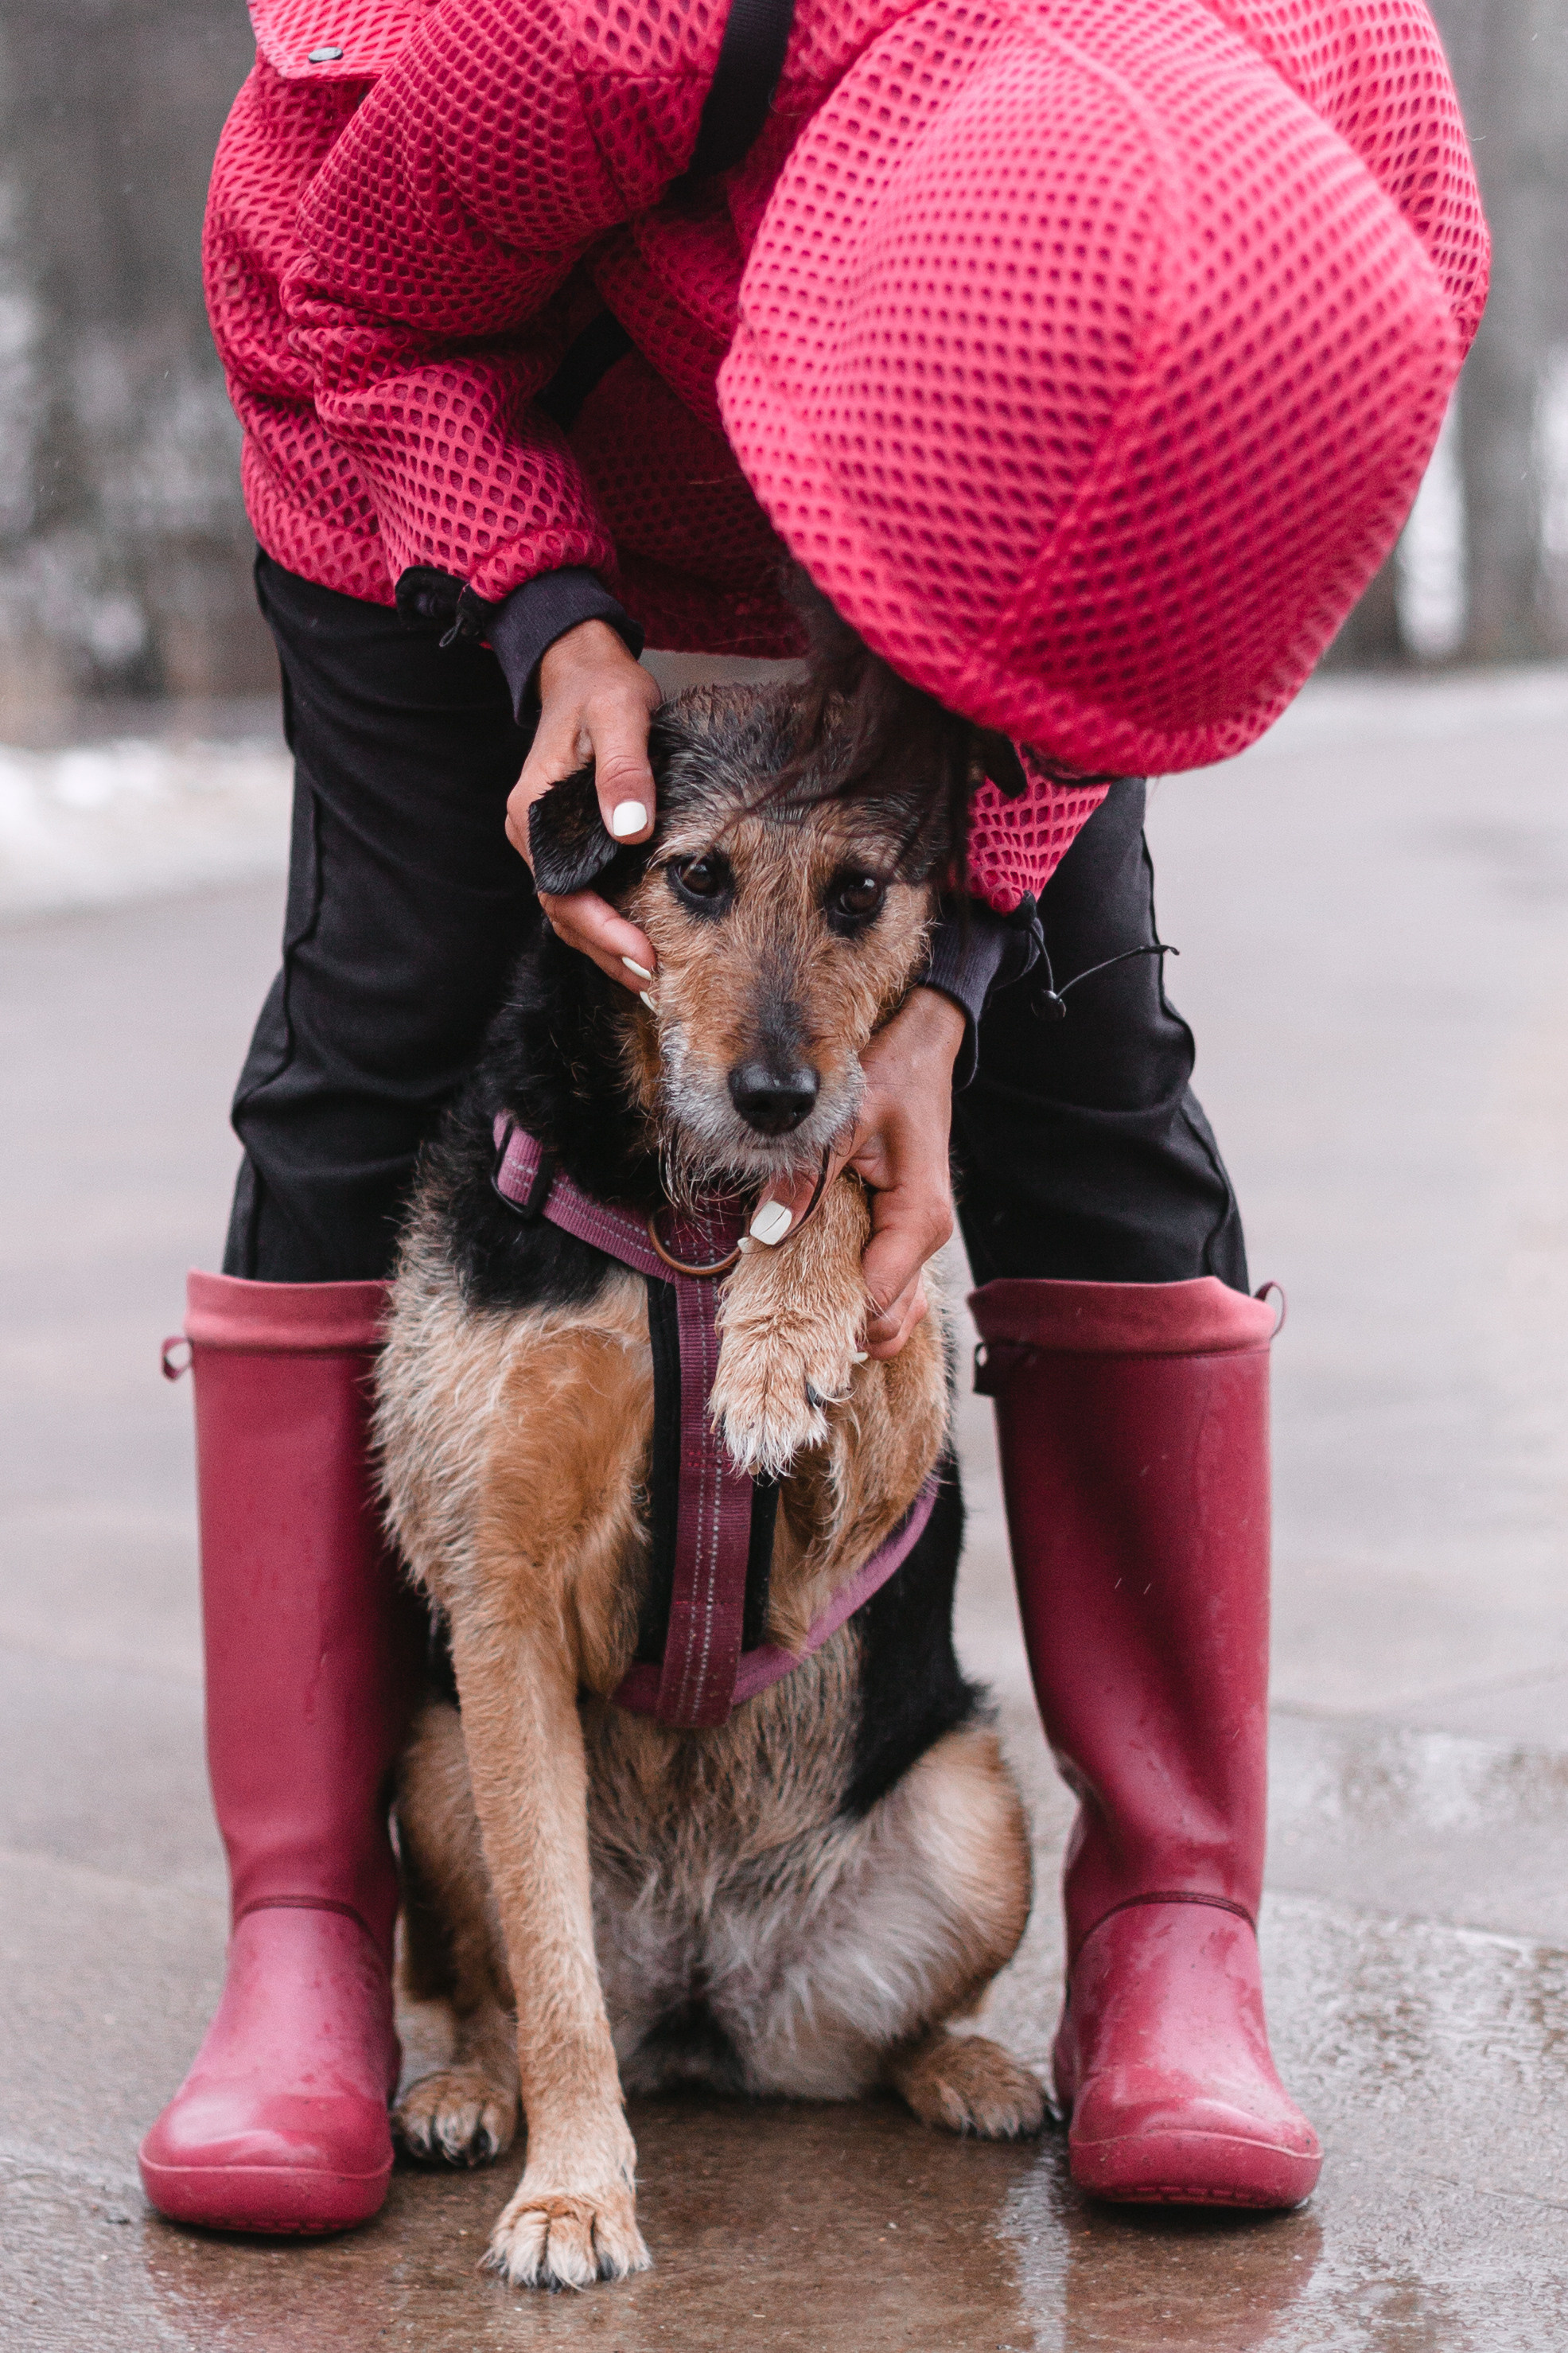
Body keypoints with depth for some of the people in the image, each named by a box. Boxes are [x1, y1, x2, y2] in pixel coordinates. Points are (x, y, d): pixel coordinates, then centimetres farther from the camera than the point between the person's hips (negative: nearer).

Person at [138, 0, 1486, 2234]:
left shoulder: (1378, 243, -36)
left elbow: (1050, 690, -17)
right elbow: (350, 300, -21)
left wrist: (944, 974, -31)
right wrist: (552, 631, -36)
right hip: (464, 413, -1)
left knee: (1083, 1063, -9)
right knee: (373, 1054, -10)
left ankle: (1177, 1925, -2)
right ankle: (303, 1928, -6)